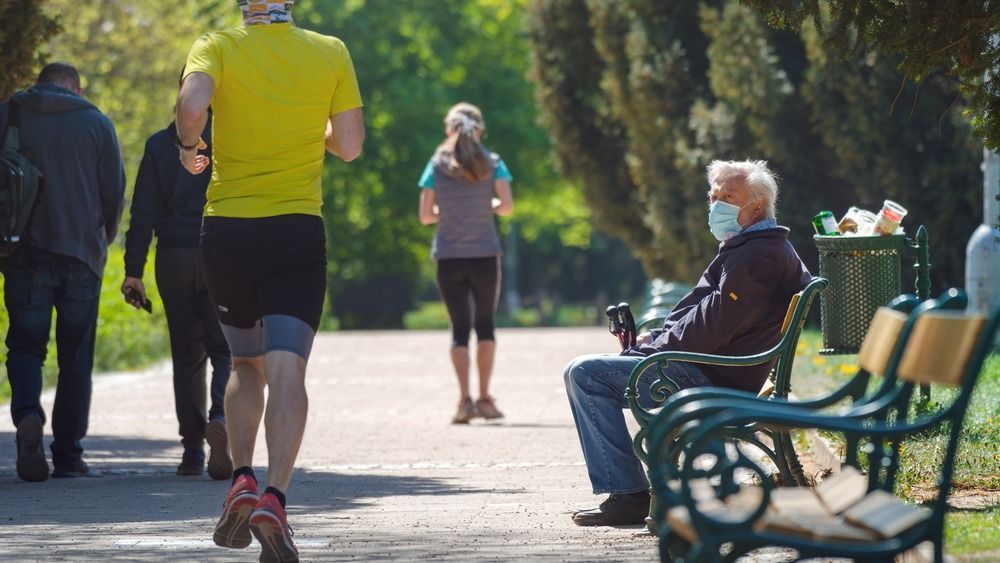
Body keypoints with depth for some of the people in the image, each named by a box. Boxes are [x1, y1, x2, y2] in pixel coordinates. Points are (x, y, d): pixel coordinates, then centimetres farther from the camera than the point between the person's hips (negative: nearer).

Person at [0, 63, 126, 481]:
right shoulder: (96, 123, 5)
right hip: (82, 252, 0)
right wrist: (103, 241, 20)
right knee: (75, 356, 7)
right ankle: (68, 454, 5)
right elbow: (115, 192, 4)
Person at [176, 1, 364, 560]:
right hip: (298, 231, -1)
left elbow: (192, 103, -22)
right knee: (287, 370, -9)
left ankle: (242, 479, 4)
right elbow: (350, 145, 3)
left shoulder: (218, 47, -3)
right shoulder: (331, 53, 2)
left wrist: (189, 146, -2)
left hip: (227, 227, 1)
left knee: (246, 365, 20)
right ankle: (274, 499, -26)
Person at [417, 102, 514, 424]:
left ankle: (465, 399, -8)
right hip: (484, 255, 0)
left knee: (459, 328, 4)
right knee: (485, 323, 12)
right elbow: (507, 207, -8)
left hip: (448, 258, 0)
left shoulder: (437, 166, 1)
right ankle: (485, 397, 8)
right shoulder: (492, 164, 0)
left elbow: (425, 216, -1)